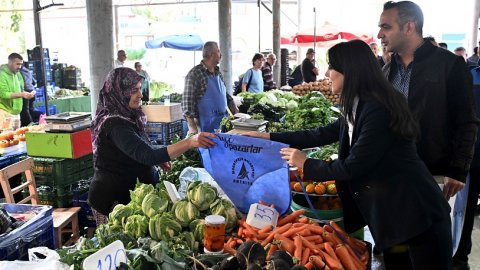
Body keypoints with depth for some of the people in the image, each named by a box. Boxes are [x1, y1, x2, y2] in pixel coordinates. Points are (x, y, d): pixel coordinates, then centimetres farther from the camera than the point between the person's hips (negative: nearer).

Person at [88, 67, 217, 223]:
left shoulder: (126, 117, 4)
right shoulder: (115, 125, -25)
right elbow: (147, 156, -36)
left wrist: (157, 160, 4)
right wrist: (190, 143, -43)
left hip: (125, 194, 9)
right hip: (113, 200, -9)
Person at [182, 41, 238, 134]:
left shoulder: (218, 72, 12)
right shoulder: (195, 74, -11)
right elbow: (187, 101, -15)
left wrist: (236, 112, 11)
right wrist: (192, 126, -21)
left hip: (224, 120, 7)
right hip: (207, 124, -7)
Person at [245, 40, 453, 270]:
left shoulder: (378, 110, -24)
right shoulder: (358, 107, 6)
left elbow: (353, 166, -22)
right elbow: (324, 134, 14)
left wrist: (306, 164, -8)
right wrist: (270, 137, 14)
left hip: (418, 213, -9)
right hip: (393, 211, 9)